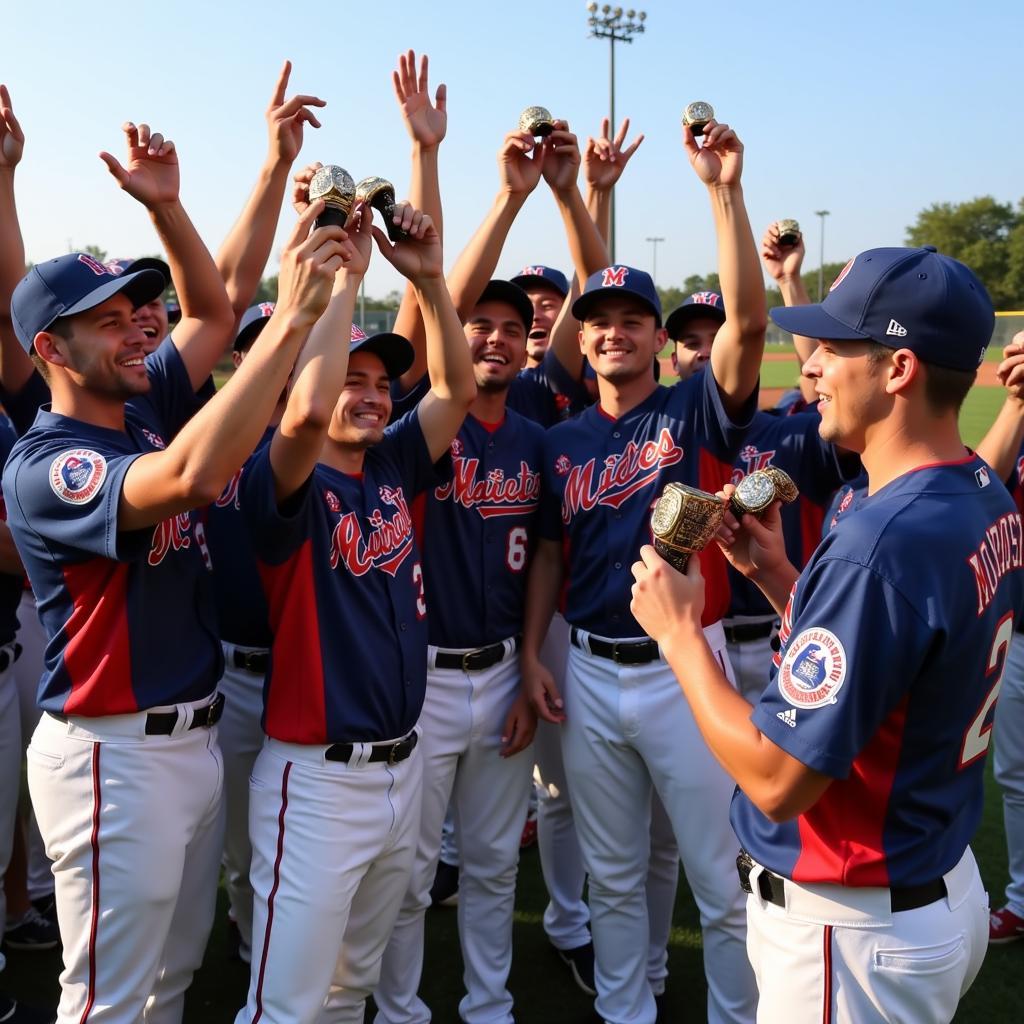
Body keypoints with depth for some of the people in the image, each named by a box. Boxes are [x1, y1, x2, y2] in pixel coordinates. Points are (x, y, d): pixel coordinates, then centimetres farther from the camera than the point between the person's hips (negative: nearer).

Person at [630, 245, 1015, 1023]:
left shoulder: (882, 542, -30)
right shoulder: (991, 503, -1)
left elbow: (777, 780, -27)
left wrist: (679, 630, -17)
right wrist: (776, 574, 3)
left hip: (849, 931, -8)